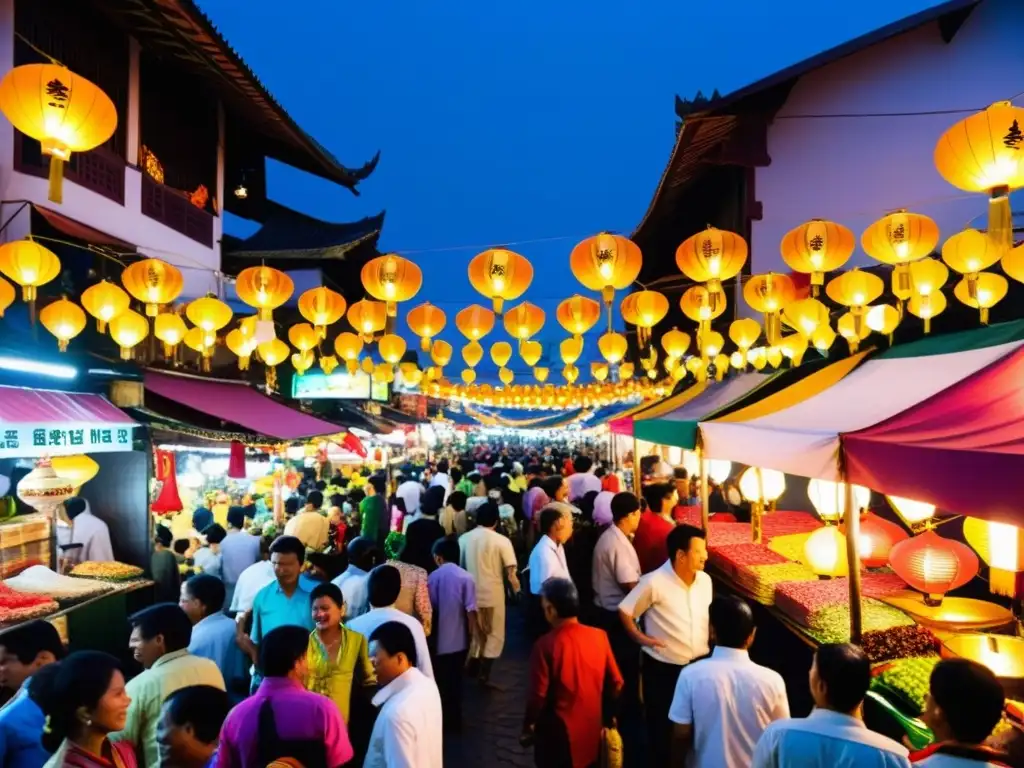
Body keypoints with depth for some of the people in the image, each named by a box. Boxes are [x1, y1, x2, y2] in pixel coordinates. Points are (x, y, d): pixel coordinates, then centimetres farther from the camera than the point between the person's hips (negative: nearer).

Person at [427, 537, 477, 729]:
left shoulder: (433, 577, -8)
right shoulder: (466, 577, -11)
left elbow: (430, 608, -2)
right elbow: (470, 609, -12)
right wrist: (473, 633, 1)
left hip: (438, 638, 0)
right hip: (459, 638, 0)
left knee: (440, 679, 16)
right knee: (455, 678, 15)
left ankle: (442, 718, 23)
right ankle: (454, 718, 23)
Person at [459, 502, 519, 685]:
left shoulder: (464, 538, -2)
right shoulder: (502, 541, -12)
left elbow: (459, 566, 7)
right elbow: (510, 573, -12)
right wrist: (517, 591, 5)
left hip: (471, 593, 4)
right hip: (493, 594, -4)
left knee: (475, 633, 22)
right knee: (494, 635, 12)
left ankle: (473, 668, 30)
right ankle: (484, 673, 9)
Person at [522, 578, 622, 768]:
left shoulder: (546, 645, -24)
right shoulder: (599, 636, -10)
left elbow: (538, 694, -18)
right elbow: (616, 684, -1)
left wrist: (528, 725, -1)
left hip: (559, 732, -4)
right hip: (592, 727, 4)